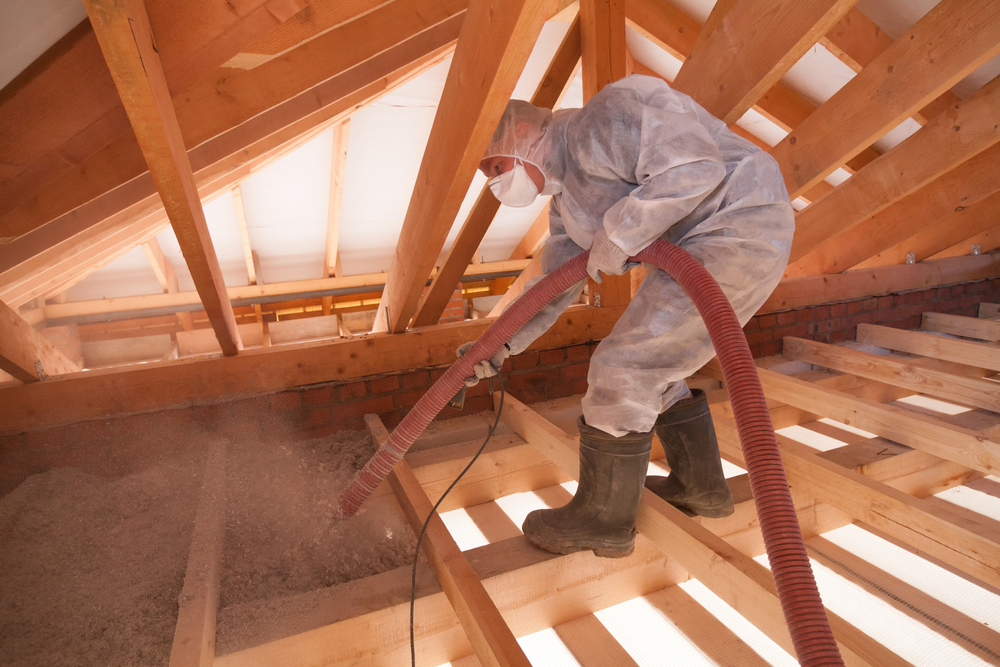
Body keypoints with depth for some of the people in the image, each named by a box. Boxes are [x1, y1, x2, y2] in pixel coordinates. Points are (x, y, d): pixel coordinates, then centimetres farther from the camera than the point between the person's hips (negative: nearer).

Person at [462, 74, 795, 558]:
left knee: (622, 370, -9)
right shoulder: (567, 195, 16)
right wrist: (501, 346, 14)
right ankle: (700, 486, 31)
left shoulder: (601, 121, -13)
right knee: (652, 365, 18)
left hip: (737, 231, -10)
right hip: (704, 248, 10)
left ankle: (603, 519, 7)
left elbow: (695, 168, -25)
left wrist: (617, 237, -21)